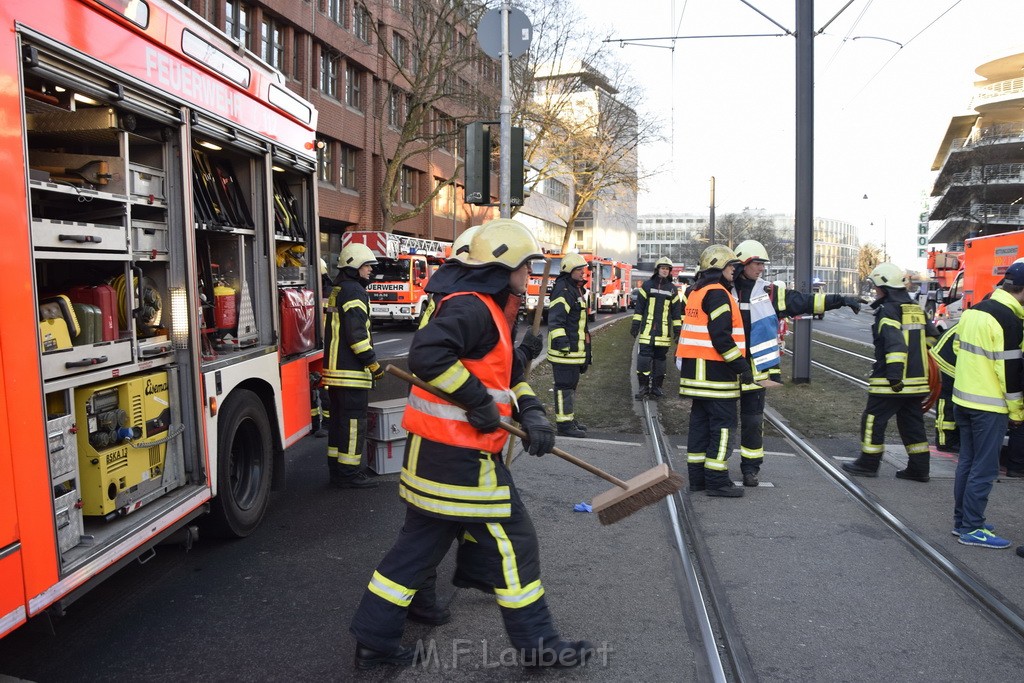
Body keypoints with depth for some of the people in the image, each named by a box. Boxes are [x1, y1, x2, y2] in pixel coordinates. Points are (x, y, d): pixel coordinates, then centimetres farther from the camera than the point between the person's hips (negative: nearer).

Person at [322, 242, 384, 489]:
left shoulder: (337, 290, 20)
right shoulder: (354, 290, -12)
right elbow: (356, 332, -21)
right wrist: (372, 363, -16)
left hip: (334, 367, 10)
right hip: (351, 369, -10)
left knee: (338, 418, 14)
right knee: (353, 421, -5)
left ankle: (337, 469, 21)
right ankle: (349, 473, -1)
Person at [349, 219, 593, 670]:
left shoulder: (491, 311, 18)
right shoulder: (471, 307, -17)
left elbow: (509, 376, 19)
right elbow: (428, 354, -32)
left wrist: (530, 412, 1)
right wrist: (478, 400, -25)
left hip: (437, 453, 11)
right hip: (459, 458, -11)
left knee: (422, 541, 17)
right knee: (511, 542, 3)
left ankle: (374, 639, 28)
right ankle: (537, 645, 18)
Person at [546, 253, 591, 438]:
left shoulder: (576, 290, 19)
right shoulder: (563, 290, -15)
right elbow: (555, 319, -23)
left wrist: (585, 346, 31)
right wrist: (560, 340, -31)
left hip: (576, 349, 11)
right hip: (565, 349, -11)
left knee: (572, 384, 18)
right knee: (565, 385, -6)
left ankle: (569, 418, 29)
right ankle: (564, 424, -1)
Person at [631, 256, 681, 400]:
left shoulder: (672, 289, 9)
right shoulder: (647, 285, 3)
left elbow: (676, 310, 10)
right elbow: (639, 306, 3)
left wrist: (677, 329, 6)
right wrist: (635, 325, -2)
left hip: (664, 332, 2)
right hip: (647, 330, -2)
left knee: (660, 359, 8)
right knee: (644, 358, -7)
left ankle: (656, 387, 17)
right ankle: (644, 387, 2)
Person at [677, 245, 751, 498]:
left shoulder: (695, 292, 17)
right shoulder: (717, 294, -14)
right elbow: (721, 336, -21)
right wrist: (742, 366, -16)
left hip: (696, 370, 10)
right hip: (715, 371, -10)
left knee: (700, 421, 12)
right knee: (724, 424, -3)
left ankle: (697, 476, 17)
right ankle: (716, 480, -1)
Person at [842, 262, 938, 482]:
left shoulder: (887, 312, -13)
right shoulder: (917, 311, 13)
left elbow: (896, 345, -24)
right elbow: (932, 338, 20)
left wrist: (894, 375, -26)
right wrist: (923, 369, 26)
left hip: (890, 383, -8)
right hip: (917, 380, 8)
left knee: (873, 420, 4)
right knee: (912, 424, 14)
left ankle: (868, 463, 11)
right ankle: (919, 468, 17)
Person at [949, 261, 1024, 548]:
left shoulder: (974, 311, 8)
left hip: (963, 400, 8)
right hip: (989, 406, -8)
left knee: (967, 462, 15)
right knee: (984, 469, 0)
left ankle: (961, 521, 23)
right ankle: (972, 529, 6)